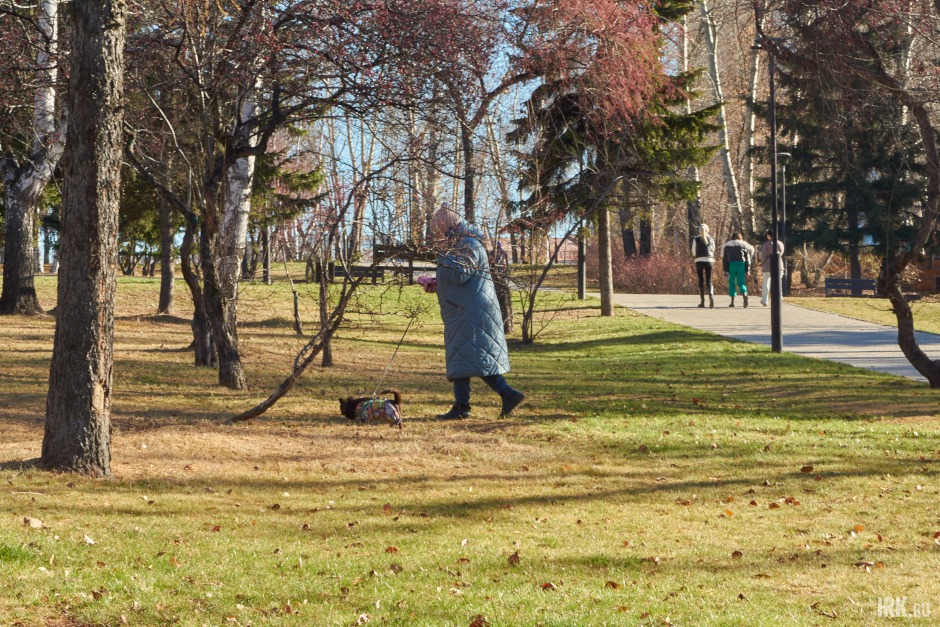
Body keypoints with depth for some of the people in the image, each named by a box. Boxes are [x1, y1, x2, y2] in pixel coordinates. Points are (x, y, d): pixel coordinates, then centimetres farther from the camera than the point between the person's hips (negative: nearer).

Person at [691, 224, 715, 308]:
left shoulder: (696, 239, 3)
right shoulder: (711, 239, 9)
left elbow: (693, 251, 4)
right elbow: (713, 250, 12)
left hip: (699, 260, -1)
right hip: (709, 260, 1)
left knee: (701, 281, 4)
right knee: (709, 280, 4)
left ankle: (702, 301, 1)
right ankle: (711, 296, -23)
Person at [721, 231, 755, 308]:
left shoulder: (727, 245, 10)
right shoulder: (744, 245, 11)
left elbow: (724, 259, 6)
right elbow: (748, 259, 6)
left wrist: (725, 270, 5)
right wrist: (747, 270, 6)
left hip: (731, 265, 0)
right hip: (742, 265, 0)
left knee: (731, 283, 9)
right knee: (741, 283, 4)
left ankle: (732, 302, 5)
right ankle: (745, 295, -25)